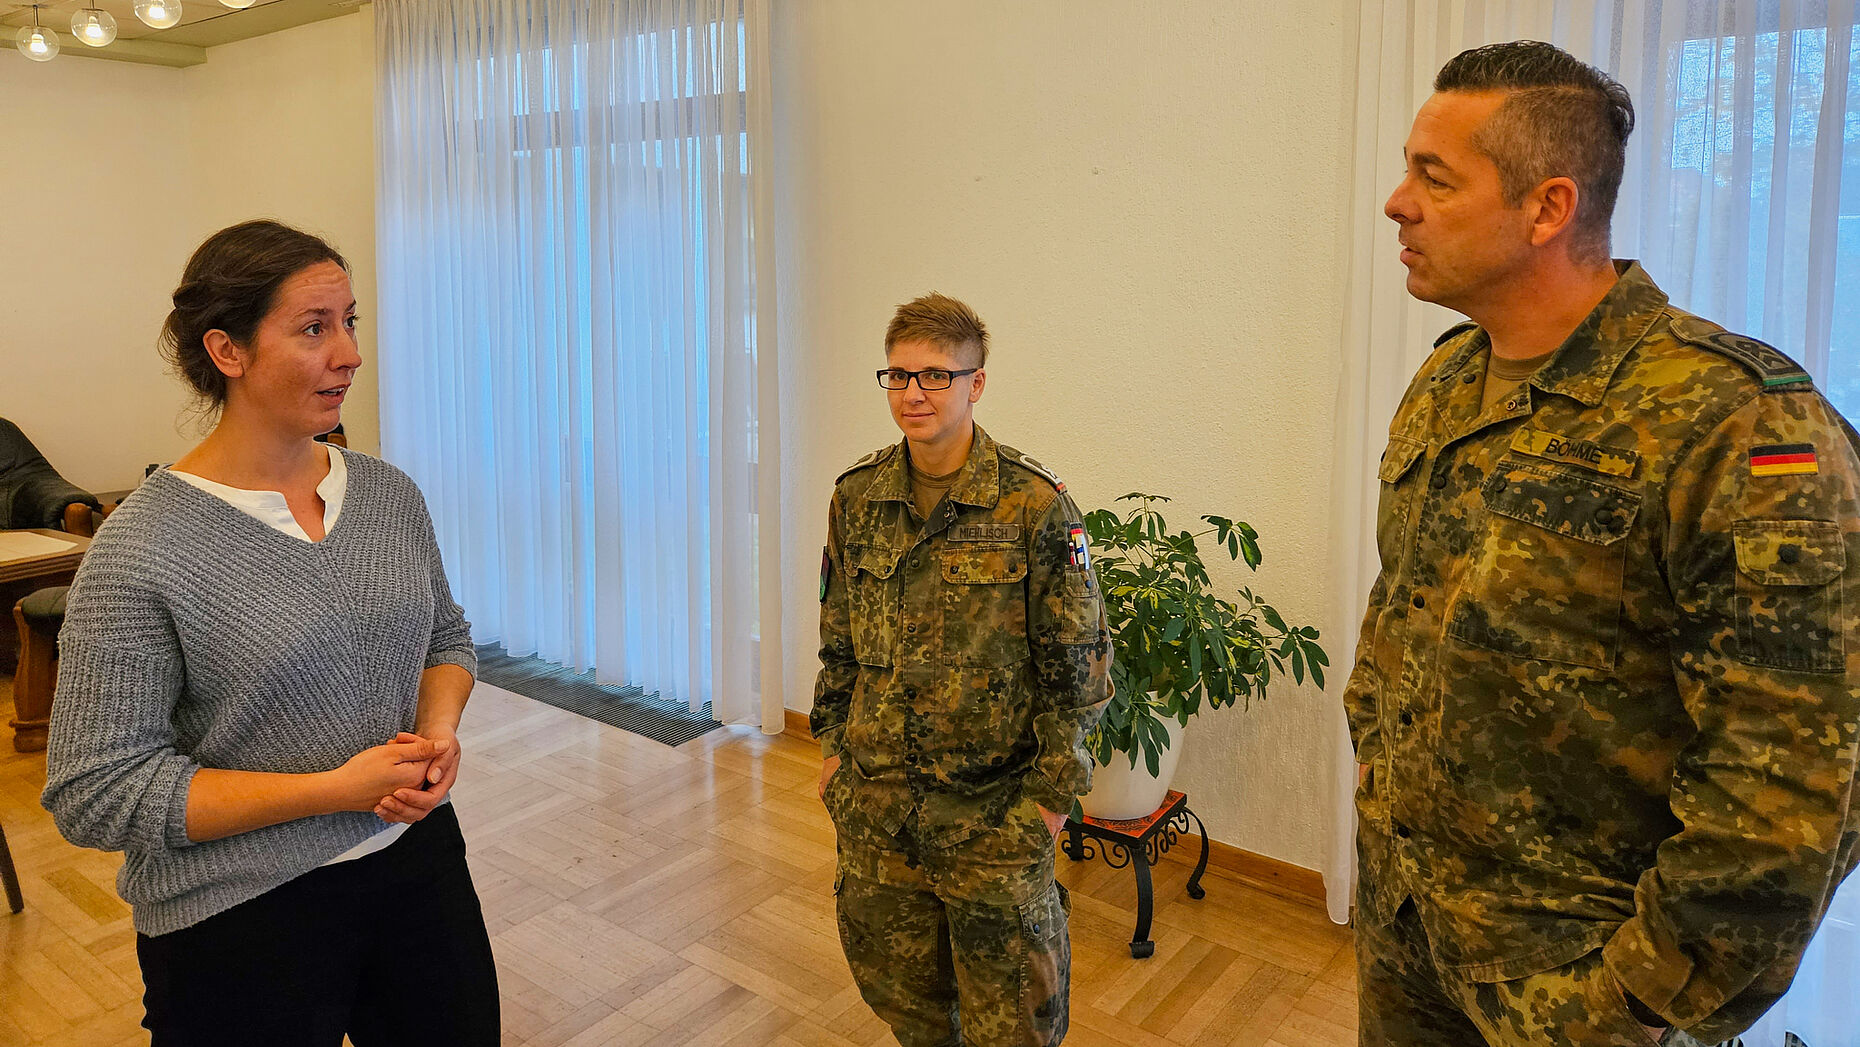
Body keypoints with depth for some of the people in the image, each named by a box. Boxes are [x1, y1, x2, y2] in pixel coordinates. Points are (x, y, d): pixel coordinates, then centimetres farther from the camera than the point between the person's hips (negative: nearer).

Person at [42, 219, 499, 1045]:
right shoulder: (142, 550, -17)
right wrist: (334, 789, -21)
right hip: (244, 920, -5)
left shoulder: (389, 495, -1)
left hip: (418, 866, 5)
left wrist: (439, 730, -8)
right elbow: (94, 794, -16)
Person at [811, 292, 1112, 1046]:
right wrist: (833, 744, 11)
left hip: (993, 804, -4)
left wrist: (1053, 789, -10)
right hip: (875, 796, 5)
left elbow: (1077, 663, -10)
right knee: (895, 980, 20)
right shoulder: (858, 497, 1)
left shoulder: (1034, 505, -14)